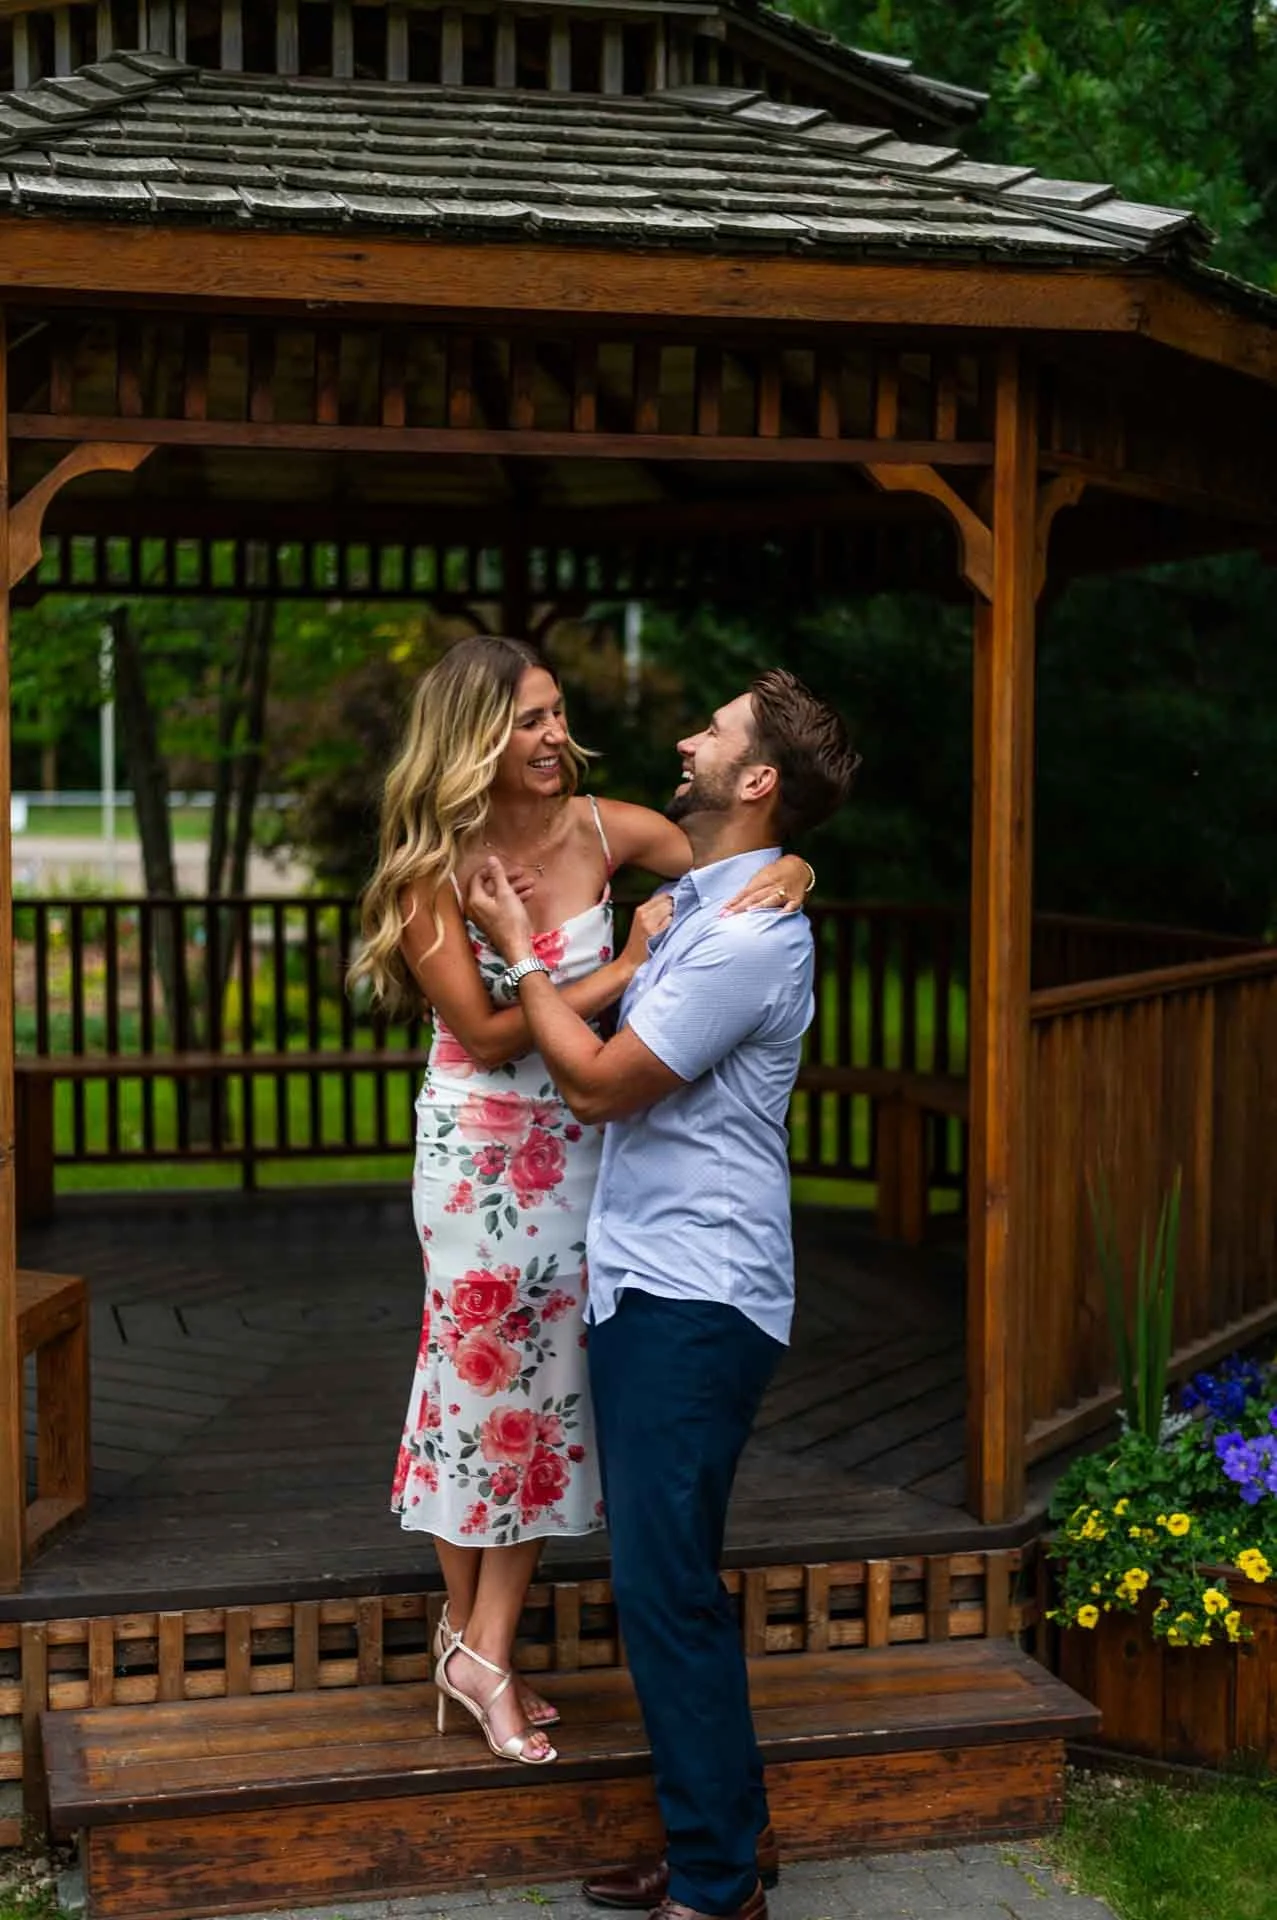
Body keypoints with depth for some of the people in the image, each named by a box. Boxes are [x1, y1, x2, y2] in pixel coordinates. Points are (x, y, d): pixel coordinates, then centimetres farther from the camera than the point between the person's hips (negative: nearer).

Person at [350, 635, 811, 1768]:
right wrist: (627, 967, -19)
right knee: (482, 1375, 5)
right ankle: (471, 1634, 21)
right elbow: (487, 1034, -16)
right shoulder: (436, 868, -13)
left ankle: (485, 1652, 15)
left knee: (550, 1384, 5)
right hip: (480, 1149, -3)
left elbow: (752, 866, 1)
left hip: (579, 1146, 4)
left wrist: (789, 873, -24)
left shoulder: (604, 832, -6)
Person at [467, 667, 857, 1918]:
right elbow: (611, 1073, 21)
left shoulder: (749, 936, -17)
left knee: (664, 1585, -6)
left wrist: (517, 948, -4)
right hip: (645, 1284, 10)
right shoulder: (694, 908, 15)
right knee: (661, 1575, 16)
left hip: (694, 1297, -10)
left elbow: (599, 1083, -14)